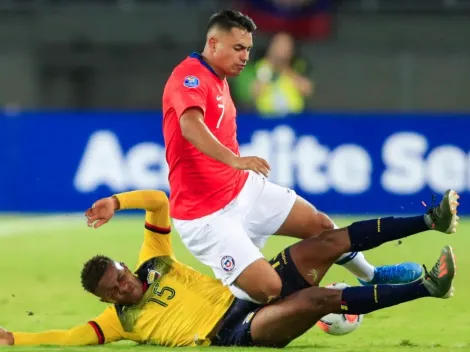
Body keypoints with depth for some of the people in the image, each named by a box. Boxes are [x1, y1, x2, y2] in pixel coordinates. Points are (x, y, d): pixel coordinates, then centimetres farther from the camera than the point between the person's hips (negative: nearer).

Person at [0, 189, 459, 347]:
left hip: (245, 296, 6)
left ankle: (429, 220, -12)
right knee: (316, 299, -30)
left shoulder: (153, 263, 15)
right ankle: (427, 287, -33)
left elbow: (159, 200, 12)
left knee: (325, 243, -12)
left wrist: (117, 202, -3)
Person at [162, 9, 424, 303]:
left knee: (318, 223, 16)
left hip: (244, 189, 10)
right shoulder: (189, 76, -20)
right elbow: (190, 125, -39)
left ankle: (371, 276, 41)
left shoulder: (219, 80, 12)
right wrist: (235, 160, -52)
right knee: (270, 288, -22)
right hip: (206, 215, -10)